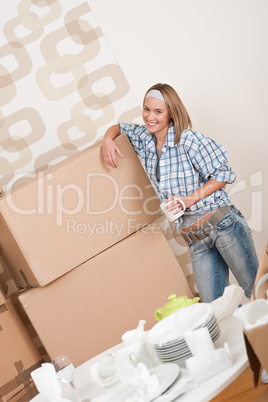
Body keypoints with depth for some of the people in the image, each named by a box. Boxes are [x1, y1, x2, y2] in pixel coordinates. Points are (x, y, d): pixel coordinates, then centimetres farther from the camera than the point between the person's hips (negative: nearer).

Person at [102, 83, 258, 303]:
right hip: (195, 238, 5)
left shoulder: (188, 139, -12)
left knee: (256, 290, -2)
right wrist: (108, 140, 5)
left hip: (221, 222, -5)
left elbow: (222, 173, -9)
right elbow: (118, 127, 27)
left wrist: (191, 198, -19)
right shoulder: (143, 138, 7)